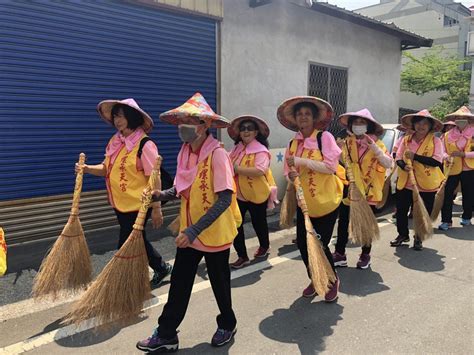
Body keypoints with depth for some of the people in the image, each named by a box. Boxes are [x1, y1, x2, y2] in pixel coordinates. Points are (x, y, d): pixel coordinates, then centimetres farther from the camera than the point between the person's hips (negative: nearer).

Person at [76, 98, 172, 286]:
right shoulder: (114, 141, 6)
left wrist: (156, 209, -17)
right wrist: (87, 168, -8)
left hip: (138, 206, -8)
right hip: (120, 204, 8)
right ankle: (161, 268, 43)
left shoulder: (145, 144, -17)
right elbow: (107, 169, 11)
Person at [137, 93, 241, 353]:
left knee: (219, 283, 14)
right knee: (179, 283, 11)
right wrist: (162, 194, -6)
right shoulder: (185, 153, 1)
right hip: (188, 232, 6)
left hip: (215, 233, -6)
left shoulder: (217, 154, -21)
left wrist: (194, 230, -27)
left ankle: (227, 325, 39)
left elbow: (224, 200, -24)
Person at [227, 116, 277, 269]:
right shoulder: (237, 148, 6)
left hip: (257, 194, -5)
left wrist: (238, 169, -28)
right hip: (238, 193, 6)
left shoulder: (261, 150, -15)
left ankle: (264, 246, 42)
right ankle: (242, 256, 14)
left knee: (258, 222, 14)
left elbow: (260, 171, -29)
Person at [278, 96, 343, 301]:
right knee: (302, 243, 5)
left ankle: (332, 281, 28)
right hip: (304, 202, 5)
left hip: (326, 201, -5)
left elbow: (331, 166, -17)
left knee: (320, 245, -1)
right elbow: (288, 170, 11)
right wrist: (291, 175, -12)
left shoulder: (325, 137, -8)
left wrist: (303, 161, -23)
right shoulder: (293, 143, 7)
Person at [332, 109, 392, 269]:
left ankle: (365, 256, 26)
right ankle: (340, 254, 22)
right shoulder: (346, 142, 3)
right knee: (343, 223, 9)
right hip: (348, 190, 3)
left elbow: (389, 164, -18)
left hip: (368, 191, -2)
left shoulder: (377, 143, -5)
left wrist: (373, 147, -27)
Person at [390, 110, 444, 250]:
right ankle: (403, 235, 32)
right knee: (401, 210, 9)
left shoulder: (435, 141, -4)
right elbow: (398, 158, 4)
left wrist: (415, 156, -21)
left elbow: (437, 161, -15)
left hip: (427, 185, -2)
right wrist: (404, 166, -19)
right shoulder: (406, 140, 4)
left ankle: (418, 238, 30)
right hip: (405, 183, 3)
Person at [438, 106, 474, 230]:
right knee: (447, 194, -6)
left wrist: (463, 154, -21)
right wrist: (447, 157, -15)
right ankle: (446, 221, 0)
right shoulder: (448, 135, 6)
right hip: (452, 169, 1)